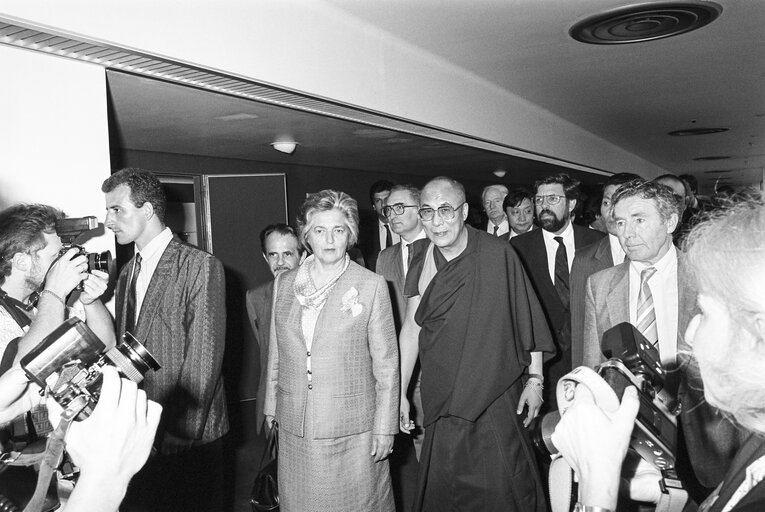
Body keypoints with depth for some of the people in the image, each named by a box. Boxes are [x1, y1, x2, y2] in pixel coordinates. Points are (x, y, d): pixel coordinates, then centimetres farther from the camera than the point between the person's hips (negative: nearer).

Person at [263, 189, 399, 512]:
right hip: (294, 429, 4)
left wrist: (385, 427, -5)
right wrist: (271, 408, 13)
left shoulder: (372, 286, -7)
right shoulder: (284, 284, 5)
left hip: (352, 430, -3)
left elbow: (386, 363, -5)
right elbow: (276, 352, 13)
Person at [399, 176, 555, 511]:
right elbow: (411, 330, 4)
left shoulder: (498, 254, -8)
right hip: (443, 403, 3)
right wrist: (399, 393, 3)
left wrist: (535, 380, -2)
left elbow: (526, 321, -3)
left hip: (497, 398, -2)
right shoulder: (420, 269, 0)